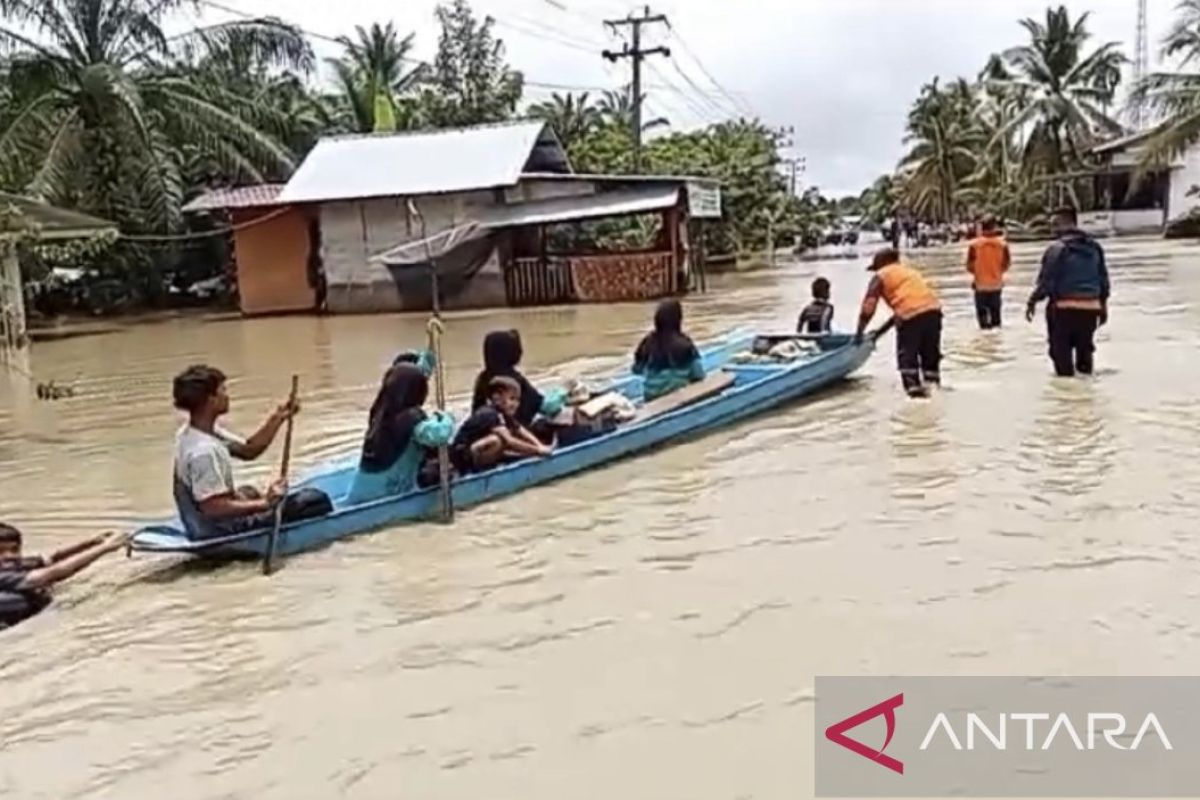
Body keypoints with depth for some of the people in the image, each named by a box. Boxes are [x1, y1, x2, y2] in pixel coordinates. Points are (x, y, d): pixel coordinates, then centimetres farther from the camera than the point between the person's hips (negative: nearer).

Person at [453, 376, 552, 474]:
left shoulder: (506, 415, 6)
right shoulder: (489, 414, -23)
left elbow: (525, 434, 2)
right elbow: (508, 441, -34)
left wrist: (541, 447, -16)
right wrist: (537, 450, -32)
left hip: (478, 453, 10)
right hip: (463, 456, -10)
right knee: (496, 439, -34)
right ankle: (478, 469, -17)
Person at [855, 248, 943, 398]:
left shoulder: (881, 276, 11)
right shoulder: (910, 270, 33)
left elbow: (868, 305, 1)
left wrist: (860, 332, 8)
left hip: (911, 315, -6)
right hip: (933, 310, 6)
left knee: (907, 354, 5)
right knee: (931, 352, 20)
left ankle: (914, 387, -3)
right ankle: (932, 383, 23)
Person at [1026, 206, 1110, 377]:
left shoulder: (1057, 249, -12)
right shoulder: (1095, 247, 8)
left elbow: (1046, 281, -14)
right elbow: (1103, 280, 12)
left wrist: (1032, 301, -3)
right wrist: (1103, 305, 21)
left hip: (1064, 307, -6)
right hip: (1091, 307, 6)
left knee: (1061, 350, 4)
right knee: (1085, 348, 19)